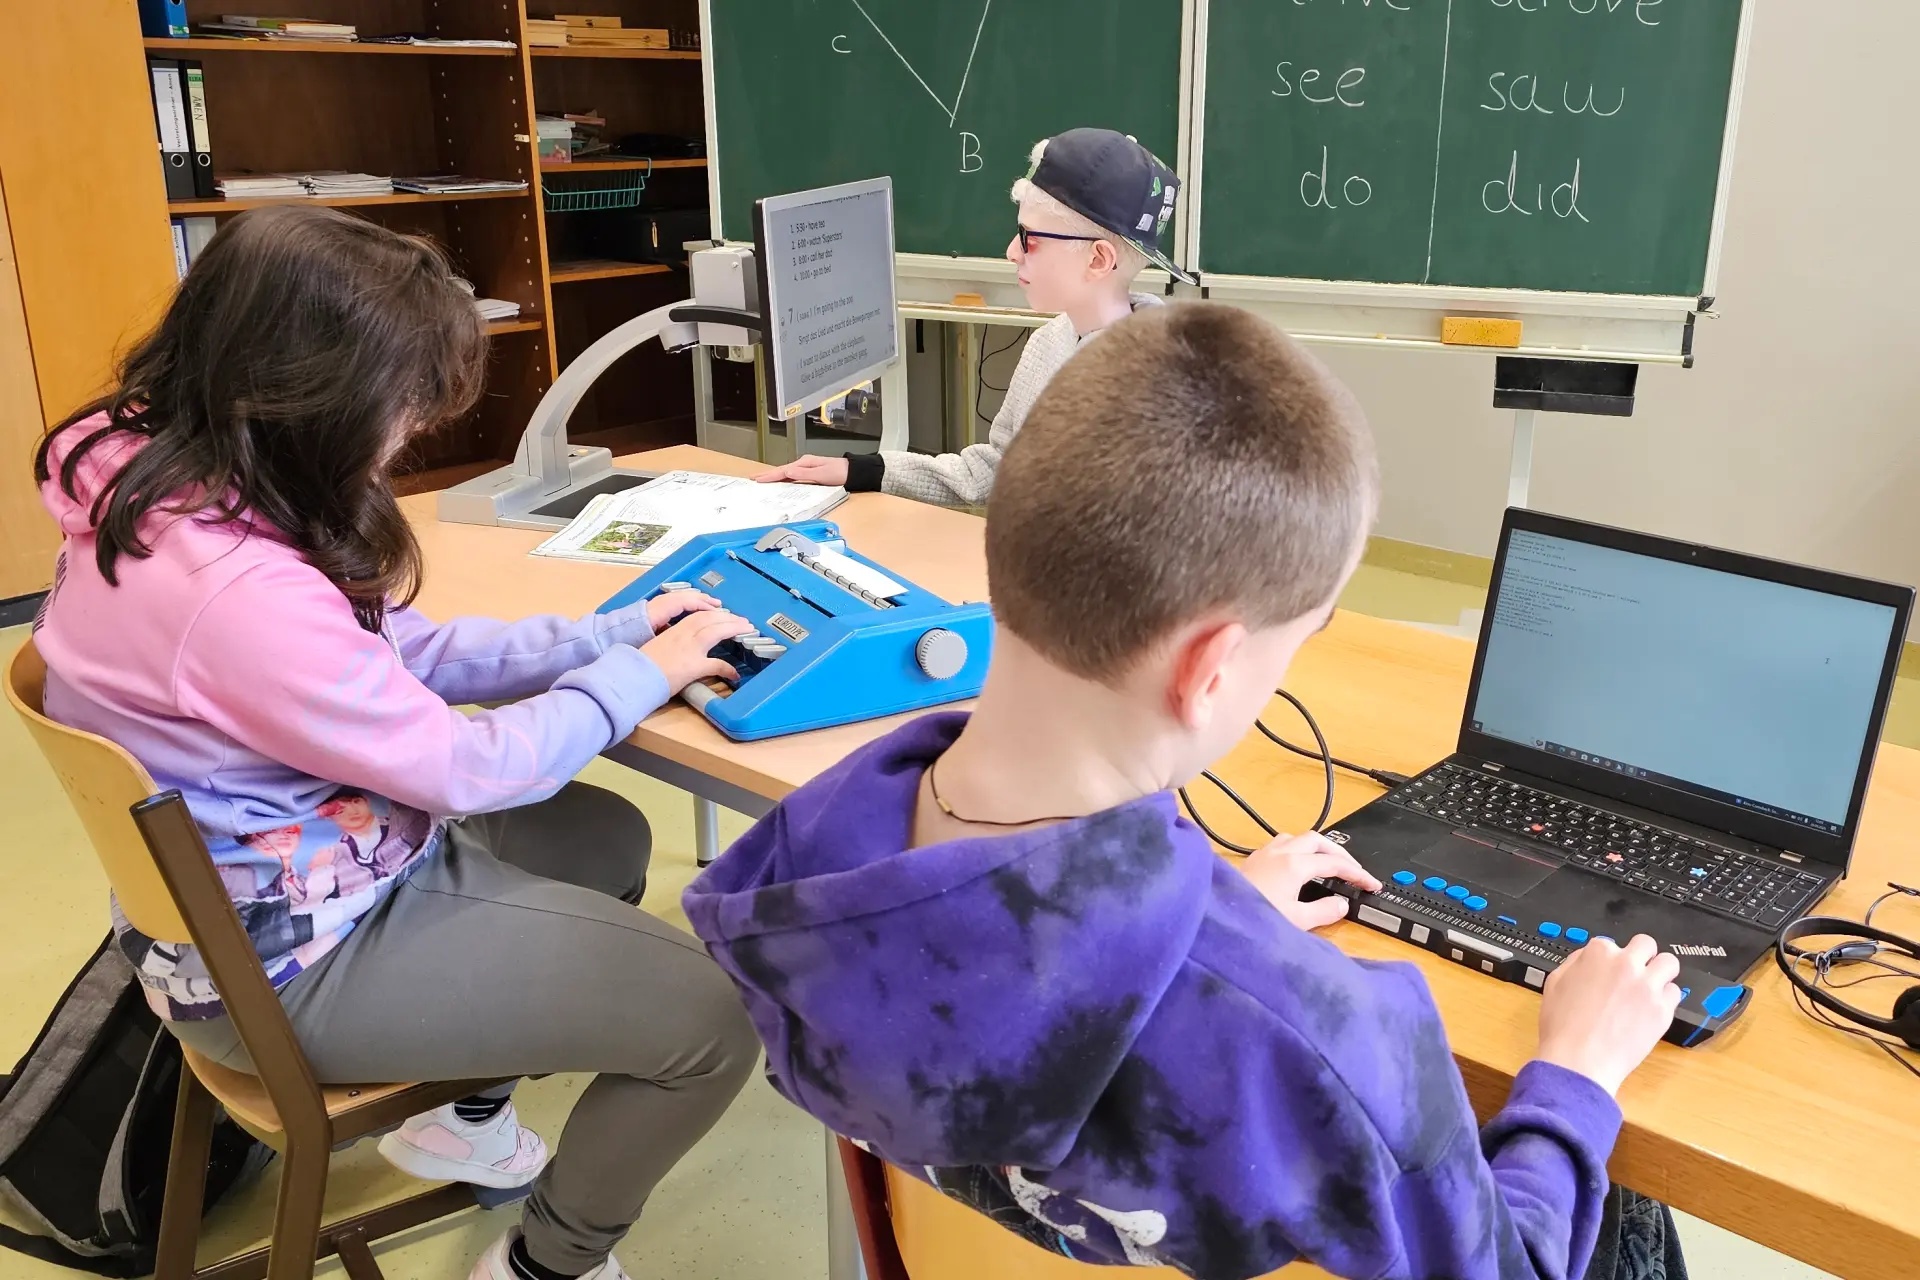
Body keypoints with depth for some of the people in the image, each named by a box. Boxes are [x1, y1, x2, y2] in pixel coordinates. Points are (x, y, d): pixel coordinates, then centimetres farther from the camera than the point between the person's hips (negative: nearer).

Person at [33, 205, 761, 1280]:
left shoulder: (170, 482, -4)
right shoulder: (237, 589, -35)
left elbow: (407, 648, 4)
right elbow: (467, 767, -22)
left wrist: (613, 632, 0)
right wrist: (642, 672, -8)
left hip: (259, 875, 10)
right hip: (298, 958, -10)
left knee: (608, 838, 24)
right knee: (716, 1020, -9)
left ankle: (463, 1114, 36)